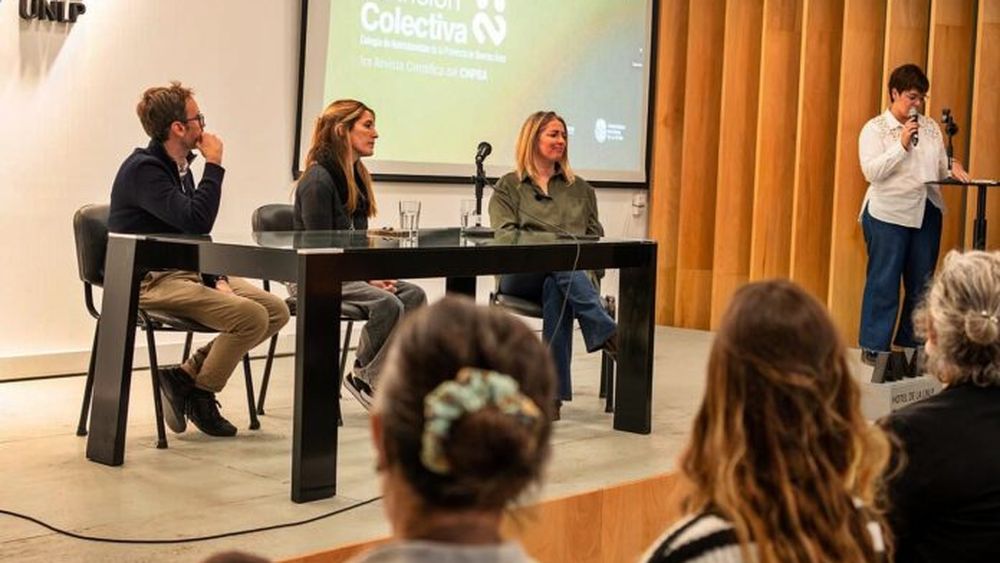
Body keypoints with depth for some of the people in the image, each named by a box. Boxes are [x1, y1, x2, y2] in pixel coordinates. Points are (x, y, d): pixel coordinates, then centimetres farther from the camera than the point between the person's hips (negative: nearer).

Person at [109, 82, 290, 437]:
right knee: (251, 316, -25)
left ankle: (186, 376, 3)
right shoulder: (144, 169, -16)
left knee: (277, 311, -3)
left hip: (188, 271, 10)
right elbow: (196, 221, -27)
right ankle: (199, 395, -3)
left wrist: (217, 280, 1)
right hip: (150, 281, -10)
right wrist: (214, 165, -17)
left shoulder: (180, 166, 14)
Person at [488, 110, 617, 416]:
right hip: (520, 275, -1)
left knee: (556, 289, -38)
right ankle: (604, 331, -45)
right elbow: (505, 236, 2)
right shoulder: (508, 187, 17)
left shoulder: (581, 189, 27)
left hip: (577, 275, 2)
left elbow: (595, 237, 21)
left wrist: (588, 271, -2)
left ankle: (554, 392, -42)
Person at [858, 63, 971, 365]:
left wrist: (952, 166, -8)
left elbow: (940, 168, 14)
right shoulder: (874, 129, -2)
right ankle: (873, 347, 5)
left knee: (922, 281, 9)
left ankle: (913, 343, 20)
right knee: (884, 281, -2)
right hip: (888, 213, -5)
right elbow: (872, 172, -13)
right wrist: (902, 145, -18)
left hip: (927, 212, 5)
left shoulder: (930, 127, 12)